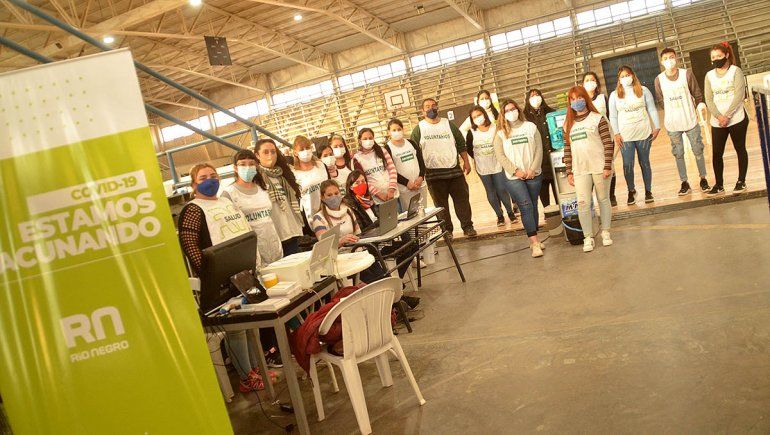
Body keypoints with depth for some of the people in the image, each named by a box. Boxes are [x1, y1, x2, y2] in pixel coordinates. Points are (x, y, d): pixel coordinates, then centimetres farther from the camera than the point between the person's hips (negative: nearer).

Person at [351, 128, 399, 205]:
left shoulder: (382, 151, 7)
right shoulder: (357, 158, -1)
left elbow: (392, 169, 2)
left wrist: (392, 189, -11)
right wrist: (378, 194, -13)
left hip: (392, 193, 3)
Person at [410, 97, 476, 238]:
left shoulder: (448, 124, 8)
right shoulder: (419, 129, 2)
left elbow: (461, 144, 12)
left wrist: (466, 162, 6)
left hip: (454, 170, 2)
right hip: (433, 173, -2)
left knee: (462, 199, 2)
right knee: (441, 204, 4)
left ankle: (468, 226, 12)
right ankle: (446, 230, 14)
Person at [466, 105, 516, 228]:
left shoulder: (495, 128, -8)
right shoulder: (472, 133, -7)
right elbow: (468, 148, 6)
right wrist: (477, 158, 3)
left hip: (497, 165, -1)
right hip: (482, 168, 1)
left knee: (502, 190, -1)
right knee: (491, 193, 8)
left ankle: (510, 212, 19)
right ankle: (500, 216, 20)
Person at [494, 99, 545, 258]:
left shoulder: (530, 127, 7)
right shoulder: (501, 133, 3)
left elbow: (539, 149, 2)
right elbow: (500, 156, -4)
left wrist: (533, 169, -9)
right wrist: (516, 171, -12)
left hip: (534, 174, 2)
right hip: (513, 177, -2)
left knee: (533, 206, 7)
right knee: (526, 206, -12)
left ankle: (534, 240, 17)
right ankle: (535, 243, -11)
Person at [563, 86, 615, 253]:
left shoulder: (597, 118, -2)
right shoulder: (568, 124, 10)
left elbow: (608, 143, -5)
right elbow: (567, 149, 10)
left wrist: (607, 166, -10)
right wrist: (569, 171, 6)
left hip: (599, 167, -2)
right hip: (580, 171, 3)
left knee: (603, 200, 8)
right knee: (583, 203, -5)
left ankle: (605, 232, 22)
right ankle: (588, 237, 3)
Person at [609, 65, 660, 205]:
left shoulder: (643, 90, 4)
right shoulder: (614, 95, 3)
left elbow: (652, 110, 5)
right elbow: (613, 116, 3)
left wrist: (657, 127, -1)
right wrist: (616, 133, -5)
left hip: (643, 133, 1)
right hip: (625, 136, 0)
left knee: (645, 163, 9)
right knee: (627, 165, -3)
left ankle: (648, 191, 20)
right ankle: (631, 191, 17)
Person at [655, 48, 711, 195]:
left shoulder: (687, 74, -7)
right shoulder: (659, 79, -5)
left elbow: (697, 94, 1)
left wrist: (700, 105, -6)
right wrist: (671, 112, 5)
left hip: (690, 120, -1)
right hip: (672, 123, 1)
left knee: (698, 151, 8)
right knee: (678, 154, 8)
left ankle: (703, 179, 23)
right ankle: (684, 183, 19)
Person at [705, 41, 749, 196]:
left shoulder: (736, 71, -3)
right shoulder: (709, 75, 7)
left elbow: (739, 96, -11)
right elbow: (709, 99, 1)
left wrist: (727, 116, -18)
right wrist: (719, 116, -13)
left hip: (736, 119, -3)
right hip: (717, 122, 3)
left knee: (740, 149, 6)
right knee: (717, 154, 0)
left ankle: (741, 181, 16)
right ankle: (719, 185, 9)